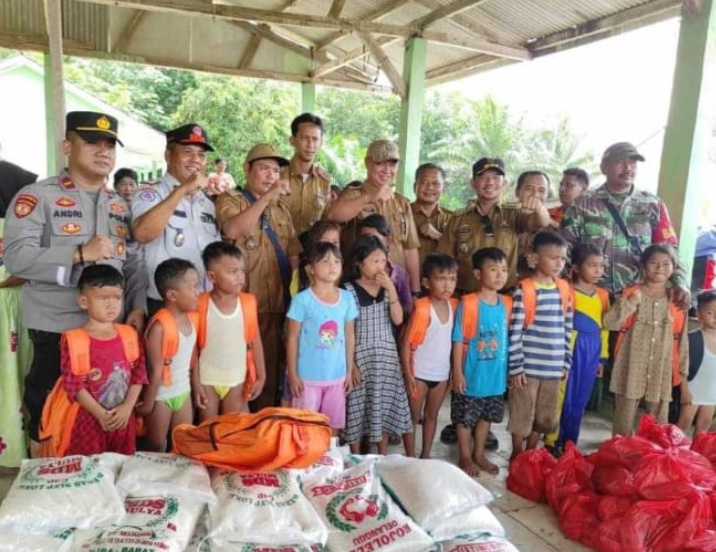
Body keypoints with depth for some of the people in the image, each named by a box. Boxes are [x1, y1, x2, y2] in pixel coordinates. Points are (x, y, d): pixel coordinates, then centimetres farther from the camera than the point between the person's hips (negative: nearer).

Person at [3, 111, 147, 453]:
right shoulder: (36, 197, -5)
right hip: (56, 329, -4)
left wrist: (138, 307, -3)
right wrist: (80, 253, -20)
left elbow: (135, 262, 9)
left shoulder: (120, 205, 12)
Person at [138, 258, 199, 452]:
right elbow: (156, 370, -21)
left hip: (184, 392, 7)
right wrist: (148, 402, -13)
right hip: (161, 396, -6)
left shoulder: (192, 319, -3)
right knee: (156, 447, 13)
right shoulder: (159, 326, -25)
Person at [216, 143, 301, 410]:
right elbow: (232, 230, -20)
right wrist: (266, 198, -19)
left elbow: (293, 253, 16)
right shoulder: (230, 199, 1)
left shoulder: (281, 209, 18)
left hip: (277, 303, 5)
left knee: (272, 372, 10)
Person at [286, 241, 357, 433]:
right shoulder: (302, 300, -12)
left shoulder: (346, 298, 0)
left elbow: (350, 337, 7)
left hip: (337, 376, 4)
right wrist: (293, 374, -8)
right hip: (308, 377, -4)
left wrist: (349, 371, 7)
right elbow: (292, 339, -7)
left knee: (333, 426, 16)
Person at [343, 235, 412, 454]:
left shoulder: (386, 288, 3)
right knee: (358, 409, 5)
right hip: (361, 357, -4)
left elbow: (398, 319, -7)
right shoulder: (350, 290, -12)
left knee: (384, 408, 13)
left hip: (387, 356, 5)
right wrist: (350, 363, -12)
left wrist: (391, 288, -16)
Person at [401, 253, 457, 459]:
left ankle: (425, 456, 33)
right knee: (414, 417, 9)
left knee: (432, 415, 18)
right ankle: (410, 458, 23)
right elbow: (406, 341, -15)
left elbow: (453, 338, 7)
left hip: (442, 372, 6)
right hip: (419, 372, -5)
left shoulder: (452, 306, -1)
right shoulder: (422, 308, -18)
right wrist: (408, 373, -17)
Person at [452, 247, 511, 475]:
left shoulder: (506, 303, 1)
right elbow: (458, 339, -14)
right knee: (465, 417, 9)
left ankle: (479, 454, 37)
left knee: (487, 416, 19)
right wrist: (457, 371, -15)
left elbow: (508, 336, 9)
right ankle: (465, 457, 28)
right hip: (472, 373, -5)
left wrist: (509, 368, 11)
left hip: (496, 373, 5)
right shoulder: (467, 303, -16)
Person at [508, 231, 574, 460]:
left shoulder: (564, 288, 6)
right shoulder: (524, 289, -11)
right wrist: (516, 366, -12)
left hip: (553, 367, 6)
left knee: (543, 418, 17)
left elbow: (567, 329, 12)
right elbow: (515, 332, -12)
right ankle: (516, 457, 24)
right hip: (528, 367, -5)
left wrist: (566, 362, 11)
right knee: (521, 416, 7)